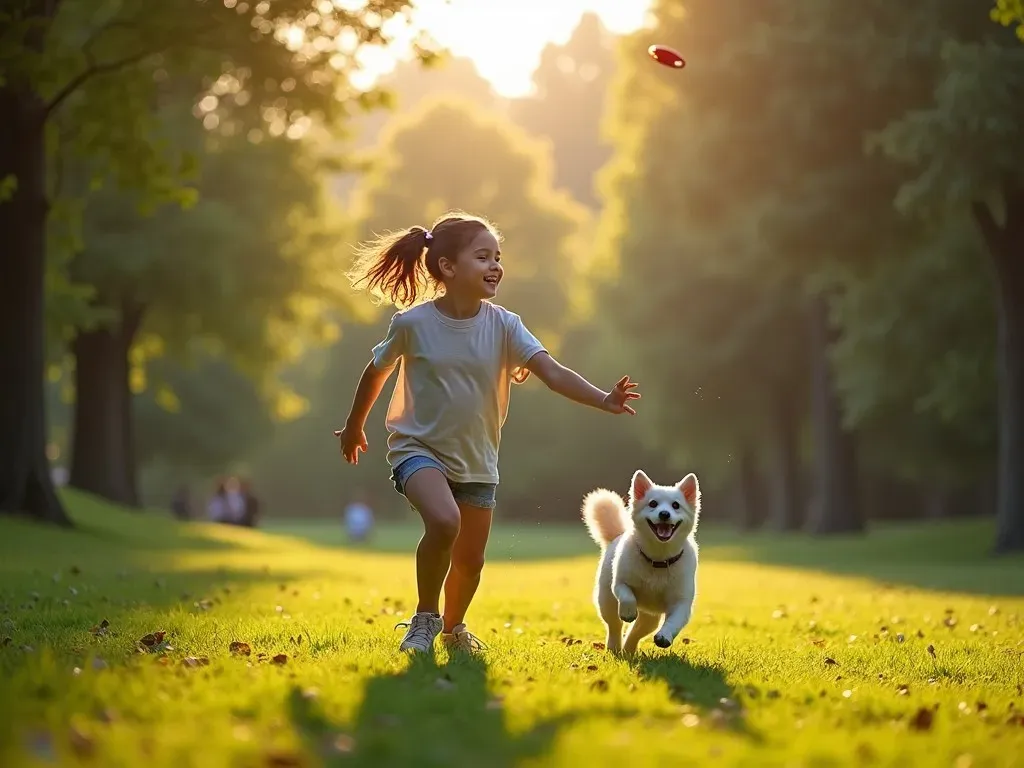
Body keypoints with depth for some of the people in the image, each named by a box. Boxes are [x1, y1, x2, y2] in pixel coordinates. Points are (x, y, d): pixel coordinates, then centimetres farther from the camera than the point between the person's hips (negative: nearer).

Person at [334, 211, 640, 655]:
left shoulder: (504, 326, -9)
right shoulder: (412, 323, -15)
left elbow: (553, 374, -20)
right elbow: (377, 371, 3)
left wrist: (604, 401, -36)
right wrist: (354, 427, 16)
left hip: (477, 458, 4)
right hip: (419, 446, -4)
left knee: (470, 561, 9)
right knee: (444, 521, -31)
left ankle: (453, 627, 42)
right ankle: (424, 619, -9)